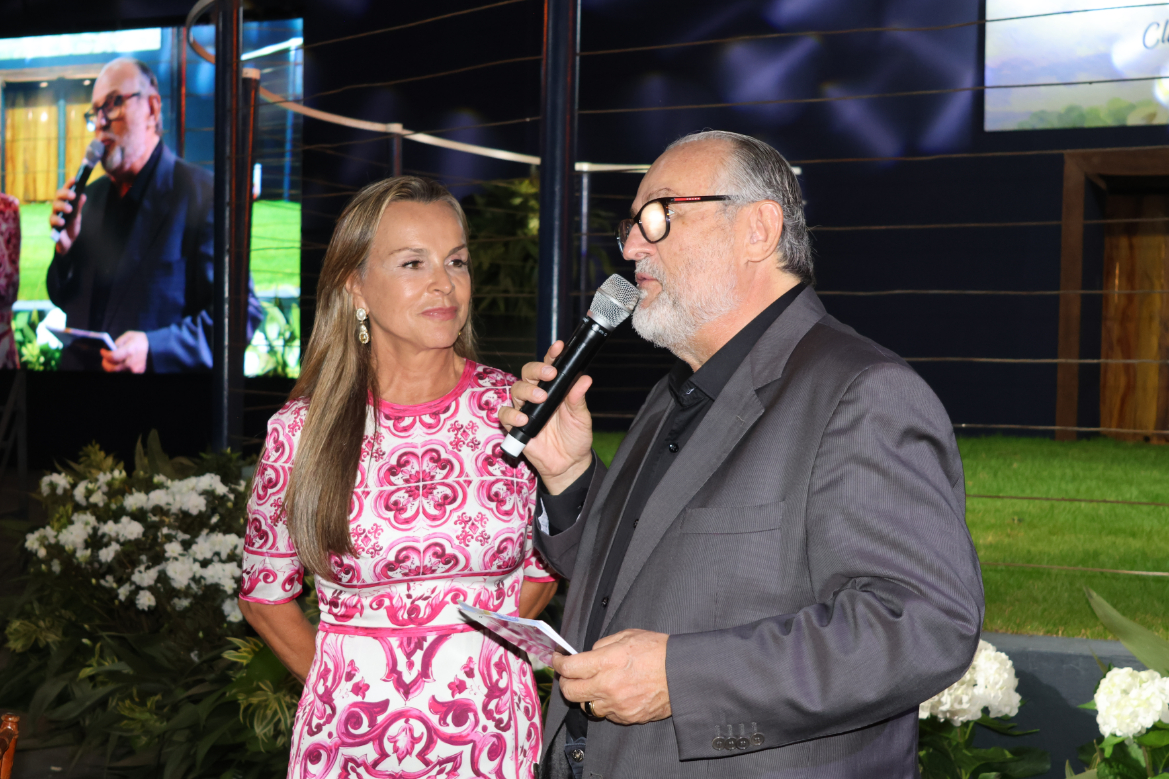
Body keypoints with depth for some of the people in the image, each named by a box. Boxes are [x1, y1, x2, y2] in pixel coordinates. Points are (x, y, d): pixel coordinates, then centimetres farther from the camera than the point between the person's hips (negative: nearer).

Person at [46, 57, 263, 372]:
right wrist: (65, 247, 1)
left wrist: (154, 348, -23)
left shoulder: (202, 193, -7)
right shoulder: (92, 196, 14)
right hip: (78, 367, 5)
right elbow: (63, 300, 20)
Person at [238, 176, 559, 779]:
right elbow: (264, 593, 8)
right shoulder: (301, 429, -4)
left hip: (491, 729, 1)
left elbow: (543, 567, 8)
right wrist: (349, 684, 2)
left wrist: (470, 658, -1)